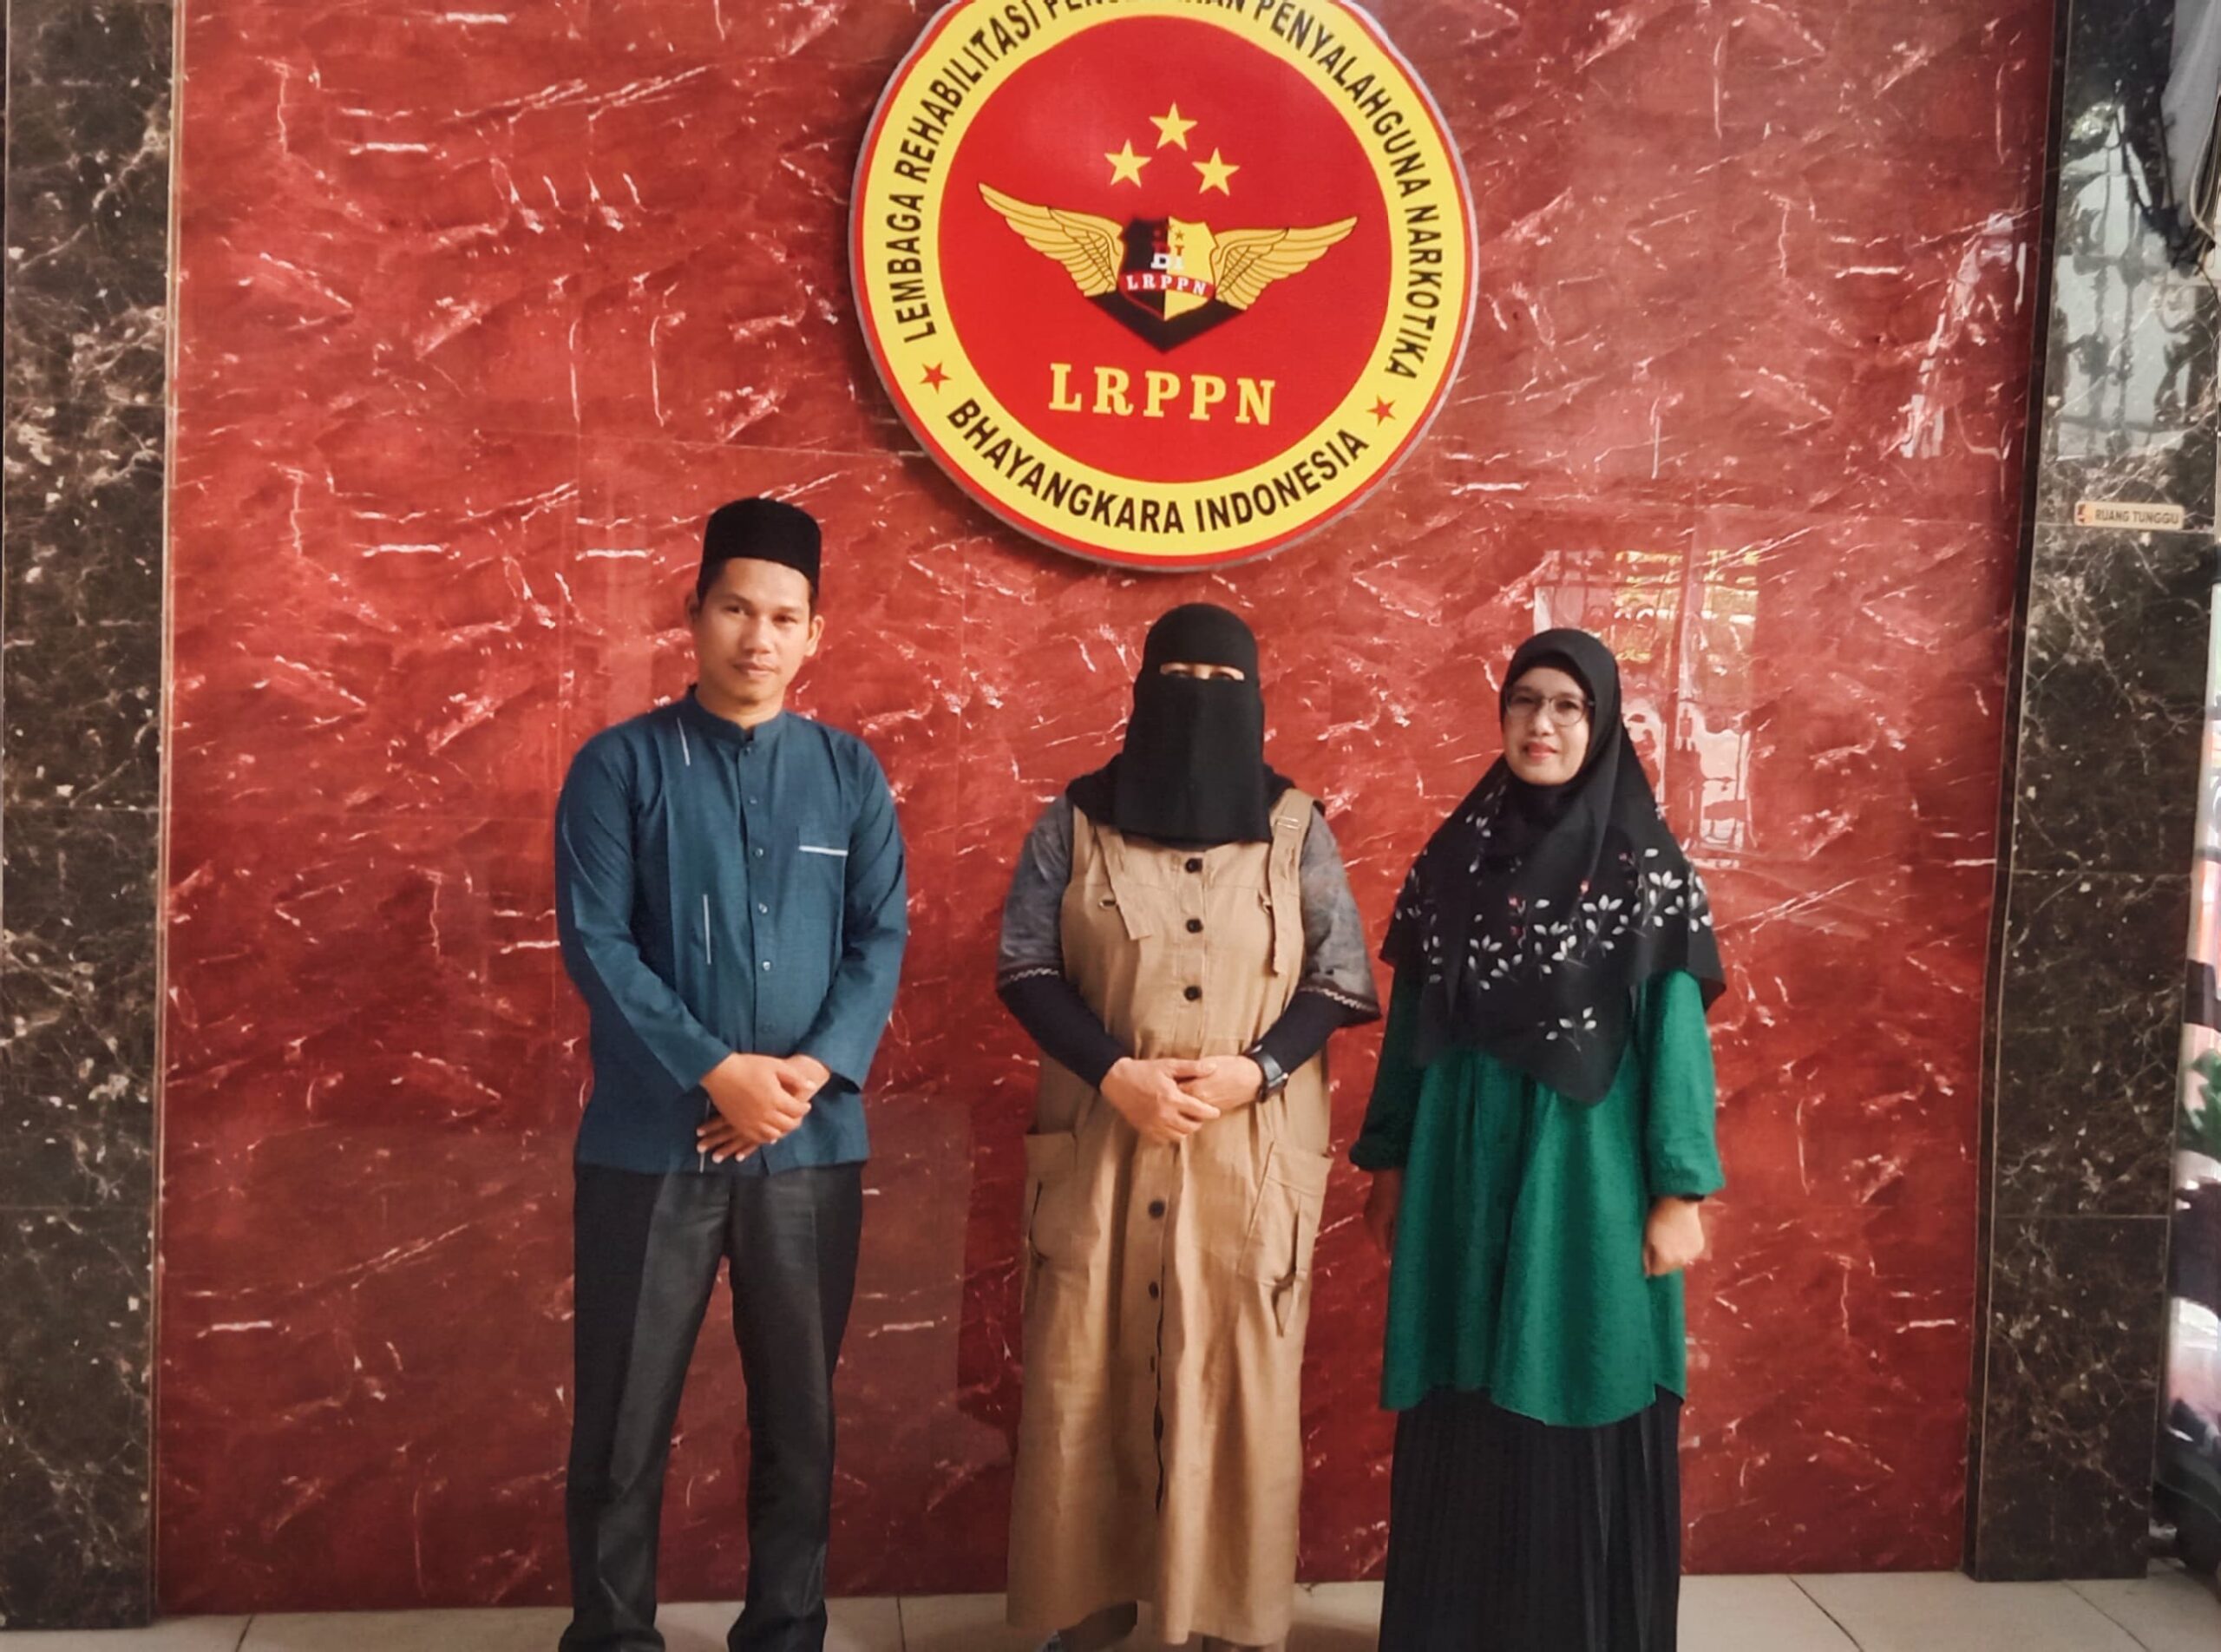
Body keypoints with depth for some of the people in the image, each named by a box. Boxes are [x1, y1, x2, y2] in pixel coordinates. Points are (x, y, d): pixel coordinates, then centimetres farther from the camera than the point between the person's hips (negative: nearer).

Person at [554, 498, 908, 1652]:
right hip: (651, 1143, -2)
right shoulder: (620, 765, -1)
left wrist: (815, 1070, -13)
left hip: (813, 1146, 2)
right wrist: (717, 1072, -16)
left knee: (800, 1410, 11)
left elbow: (882, 938, 2)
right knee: (625, 1415, 6)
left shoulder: (851, 773, 6)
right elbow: (595, 943, -8)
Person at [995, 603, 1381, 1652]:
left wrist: (1255, 1070, -13)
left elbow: (1339, 980, 4)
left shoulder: (1296, 831, 5)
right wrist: (1115, 1073, -14)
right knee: (1087, 1378, 3)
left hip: (1253, 1152, 0)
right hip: (1101, 1145, 0)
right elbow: (1024, 966, 0)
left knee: (1240, 1383, 2)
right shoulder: (1075, 822, 4)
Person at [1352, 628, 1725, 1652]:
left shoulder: (1646, 866, -4)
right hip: (1464, 1167, 4)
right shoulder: (1454, 854, 6)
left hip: (1585, 1171, -3)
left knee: (1580, 1419, 4)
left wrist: (1678, 1191, -10)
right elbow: (1411, 1017, 9)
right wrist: (1389, 1163, 10)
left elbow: (1676, 1032, -6)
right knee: (1460, 1420, 10)